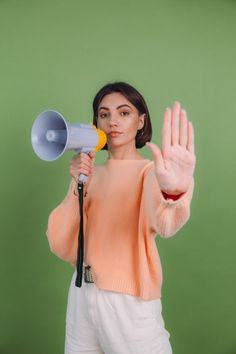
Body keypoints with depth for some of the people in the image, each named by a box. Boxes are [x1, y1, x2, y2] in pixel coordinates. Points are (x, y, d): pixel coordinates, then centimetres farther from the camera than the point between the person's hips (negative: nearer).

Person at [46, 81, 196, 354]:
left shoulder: (150, 171, -9)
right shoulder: (90, 173, 5)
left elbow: (163, 222, -33)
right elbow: (61, 246, -3)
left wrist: (173, 191, -55)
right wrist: (77, 185, -15)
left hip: (129, 302, -4)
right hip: (81, 296, 5)